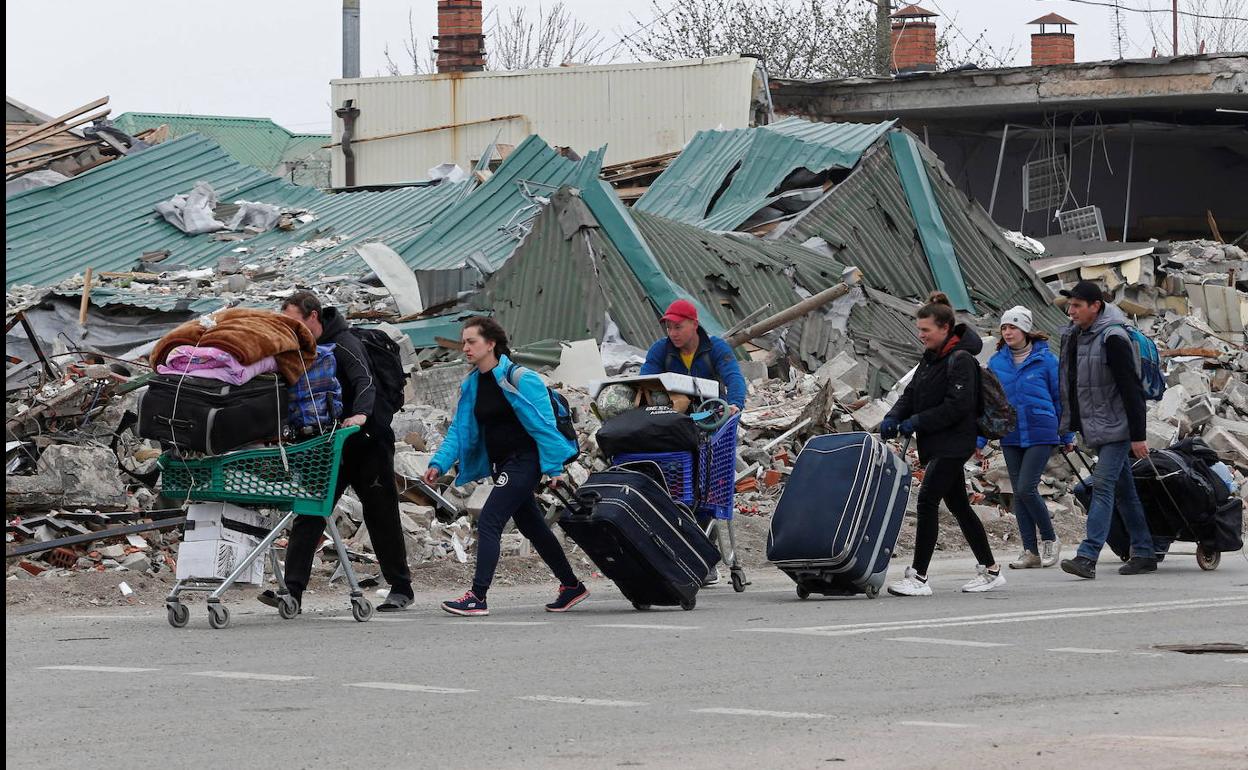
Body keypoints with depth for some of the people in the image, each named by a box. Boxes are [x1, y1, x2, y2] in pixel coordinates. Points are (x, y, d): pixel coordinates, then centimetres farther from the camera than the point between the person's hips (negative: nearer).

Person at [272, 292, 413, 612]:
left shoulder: (344, 344, -17)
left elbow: (365, 382, -31)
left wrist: (360, 414, -49)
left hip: (367, 441, -6)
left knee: (380, 514, 4)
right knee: (308, 514, -6)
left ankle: (401, 588, 17)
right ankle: (292, 590, -11)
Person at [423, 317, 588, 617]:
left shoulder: (518, 378, -14)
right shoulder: (471, 384, 8)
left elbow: (542, 424, -14)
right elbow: (459, 430, 10)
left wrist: (553, 466, -16)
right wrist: (439, 463, -3)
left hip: (524, 462, -8)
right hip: (500, 465, 8)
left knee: (488, 522, -16)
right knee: (532, 527, 15)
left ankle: (477, 597, -19)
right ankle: (571, 586, 28)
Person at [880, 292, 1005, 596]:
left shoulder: (961, 360, -14)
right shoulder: (930, 359, 15)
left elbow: (958, 406, -21)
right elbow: (912, 394, 15)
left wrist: (918, 422, -20)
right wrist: (893, 418, -4)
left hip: (954, 443, -10)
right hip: (936, 444, 10)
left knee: (927, 500, -15)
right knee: (958, 505, 14)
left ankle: (918, 577, -16)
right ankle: (990, 571, 22)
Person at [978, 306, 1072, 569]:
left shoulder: (1045, 359, -4)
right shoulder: (996, 363, 5)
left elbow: (1060, 398, 4)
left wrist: (1067, 436, 8)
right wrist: (979, 439, 5)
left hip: (1041, 435, -4)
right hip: (1011, 438, 4)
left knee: (1026, 488, -13)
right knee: (1019, 493, 5)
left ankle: (1050, 540, 6)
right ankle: (1030, 551, 11)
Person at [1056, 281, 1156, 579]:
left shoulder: (1113, 339, -16)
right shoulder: (1073, 336, 10)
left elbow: (1132, 390, -17)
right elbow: (1069, 387, 19)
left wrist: (1138, 435, -19)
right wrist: (1068, 429, 18)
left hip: (1116, 428, -9)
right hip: (1096, 429, 9)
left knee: (1102, 486, -15)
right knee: (1124, 491, 12)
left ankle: (1088, 557, -23)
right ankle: (1144, 554, 19)